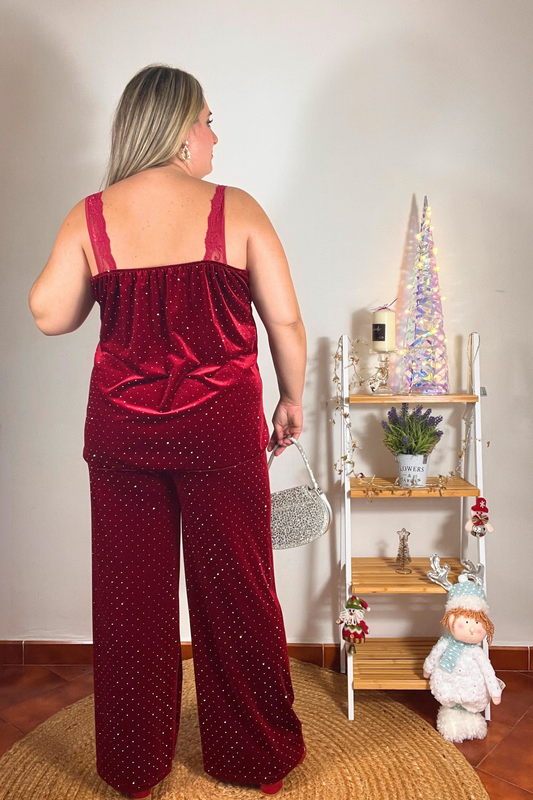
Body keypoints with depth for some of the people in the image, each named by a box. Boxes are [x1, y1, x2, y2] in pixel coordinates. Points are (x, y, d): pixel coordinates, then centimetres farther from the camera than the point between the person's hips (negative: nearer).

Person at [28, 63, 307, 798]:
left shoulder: (91, 216, 0)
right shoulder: (235, 209, -5)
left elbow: (49, 315, -4)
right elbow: (287, 323, -5)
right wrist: (292, 399, 9)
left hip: (121, 430, 2)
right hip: (221, 427, -2)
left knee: (131, 594, 16)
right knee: (235, 591, 13)